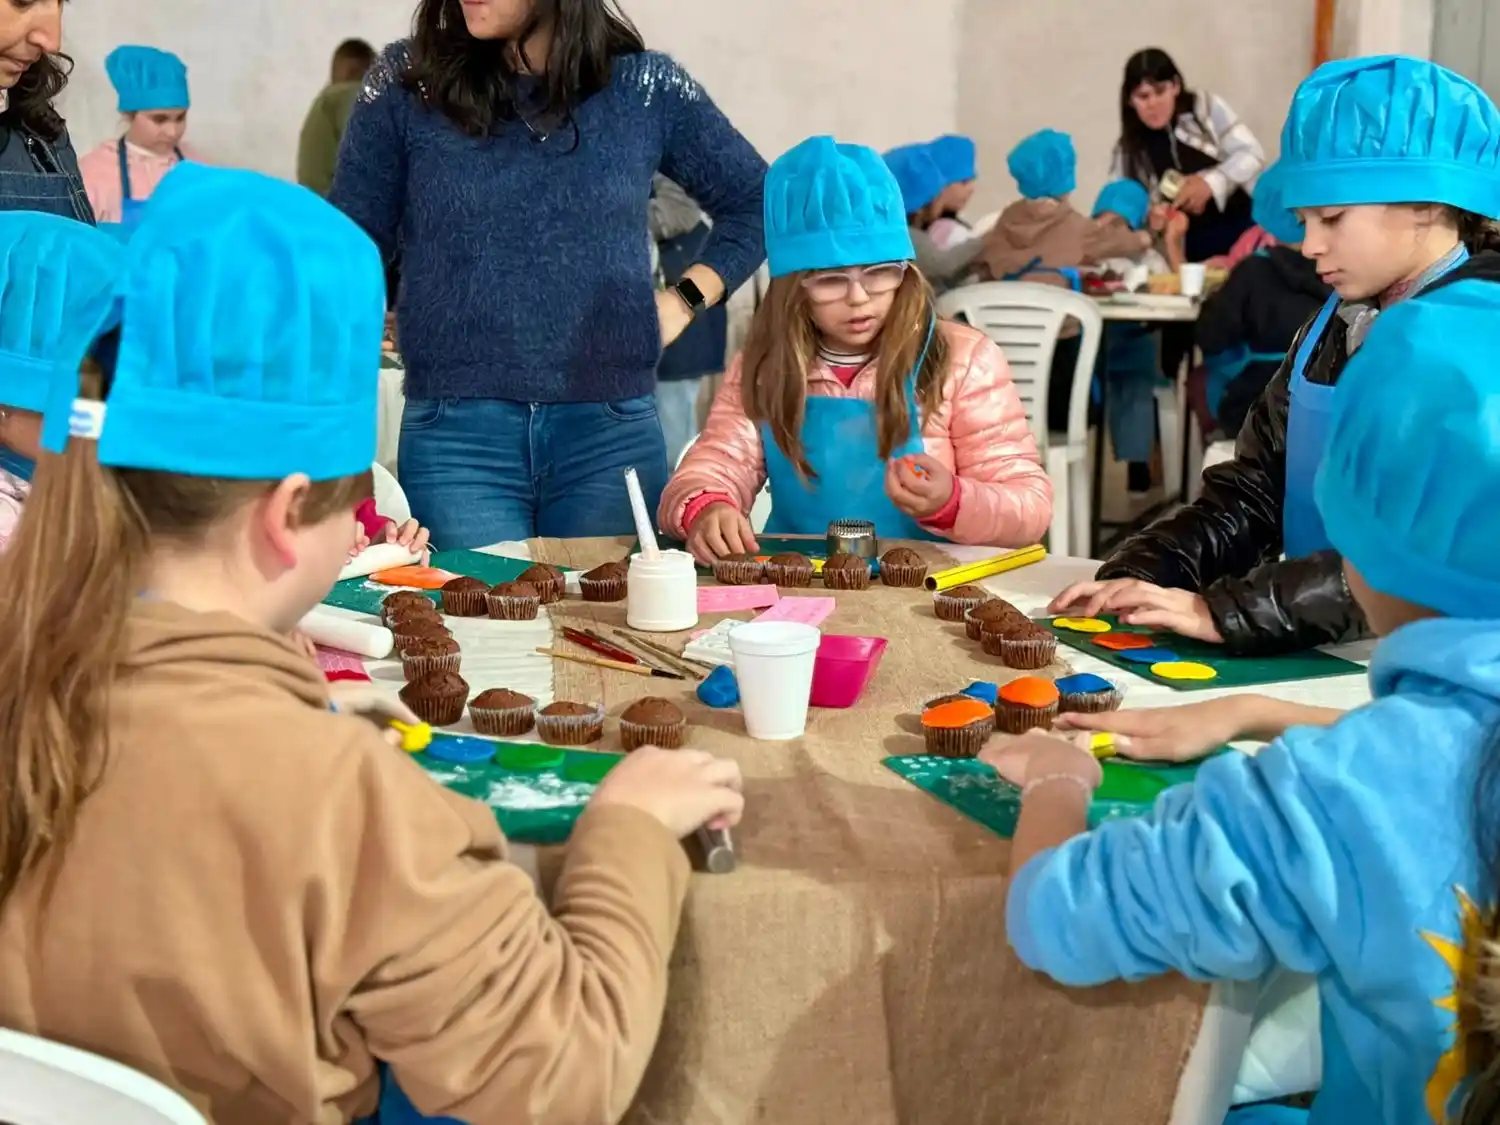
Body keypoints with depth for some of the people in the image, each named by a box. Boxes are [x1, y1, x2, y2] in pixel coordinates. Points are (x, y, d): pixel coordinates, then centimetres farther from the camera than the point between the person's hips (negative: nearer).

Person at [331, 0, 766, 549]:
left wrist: (687, 299, 4)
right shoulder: (406, 81, 3)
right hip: (455, 436, -1)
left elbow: (754, 202, 15)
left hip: (611, 433, 1)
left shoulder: (644, 87, 4)